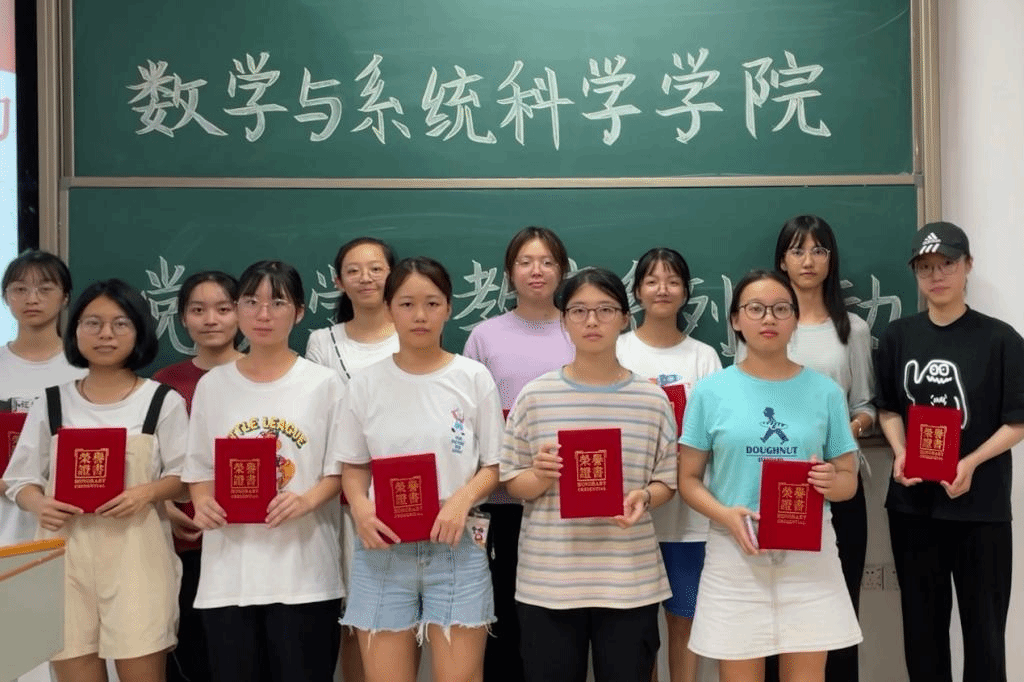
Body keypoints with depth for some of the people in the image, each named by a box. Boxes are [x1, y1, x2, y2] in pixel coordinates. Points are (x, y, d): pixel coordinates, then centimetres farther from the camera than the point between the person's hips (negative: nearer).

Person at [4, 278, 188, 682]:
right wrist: (39, 505, -10)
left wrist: (147, 492, -17)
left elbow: (185, 477, 3)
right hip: (65, 554, 2)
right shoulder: (51, 403, 9)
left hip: (135, 553, -2)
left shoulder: (163, 401, 2)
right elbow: (21, 480, 11)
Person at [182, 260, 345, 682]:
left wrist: (307, 500, -18)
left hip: (303, 571, -2)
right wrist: (203, 504, -9)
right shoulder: (212, 384, 7)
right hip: (228, 571, 2)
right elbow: (199, 469, 11)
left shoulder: (323, 383, -1)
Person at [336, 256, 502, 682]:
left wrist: (462, 499, -16)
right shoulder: (366, 383, 3)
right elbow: (353, 467, 10)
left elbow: (494, 466, 3)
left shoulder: (474, 378, -1)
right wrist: (359, 506, -11)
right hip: (383, 550, 1)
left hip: (456, 548, -1)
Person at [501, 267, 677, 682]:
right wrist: (541, 478, -16)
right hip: (548, 580, 0)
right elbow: (512, 483, 4)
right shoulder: (535, 396, -1)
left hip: (630, 579, 1)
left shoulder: (652, 399, 1)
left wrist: (643, 498, -13)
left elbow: (667, 481, 7)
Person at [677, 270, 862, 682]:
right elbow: (688, 479, 1)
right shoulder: (710, 392, -1)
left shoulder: (825, 391, 3)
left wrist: (831, 483, -14)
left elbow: (849, 478, 9)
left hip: (810, 554, 1)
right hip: (735, 554, -1)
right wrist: (725, 516, -17)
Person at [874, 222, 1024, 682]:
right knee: (922, 622, 14)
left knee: (983, 625, 7)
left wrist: (971, 464, -18)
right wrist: (900, 453, -7)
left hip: (981, 504, -3)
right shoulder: (898, 337, 5)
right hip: (912, 501, 3)